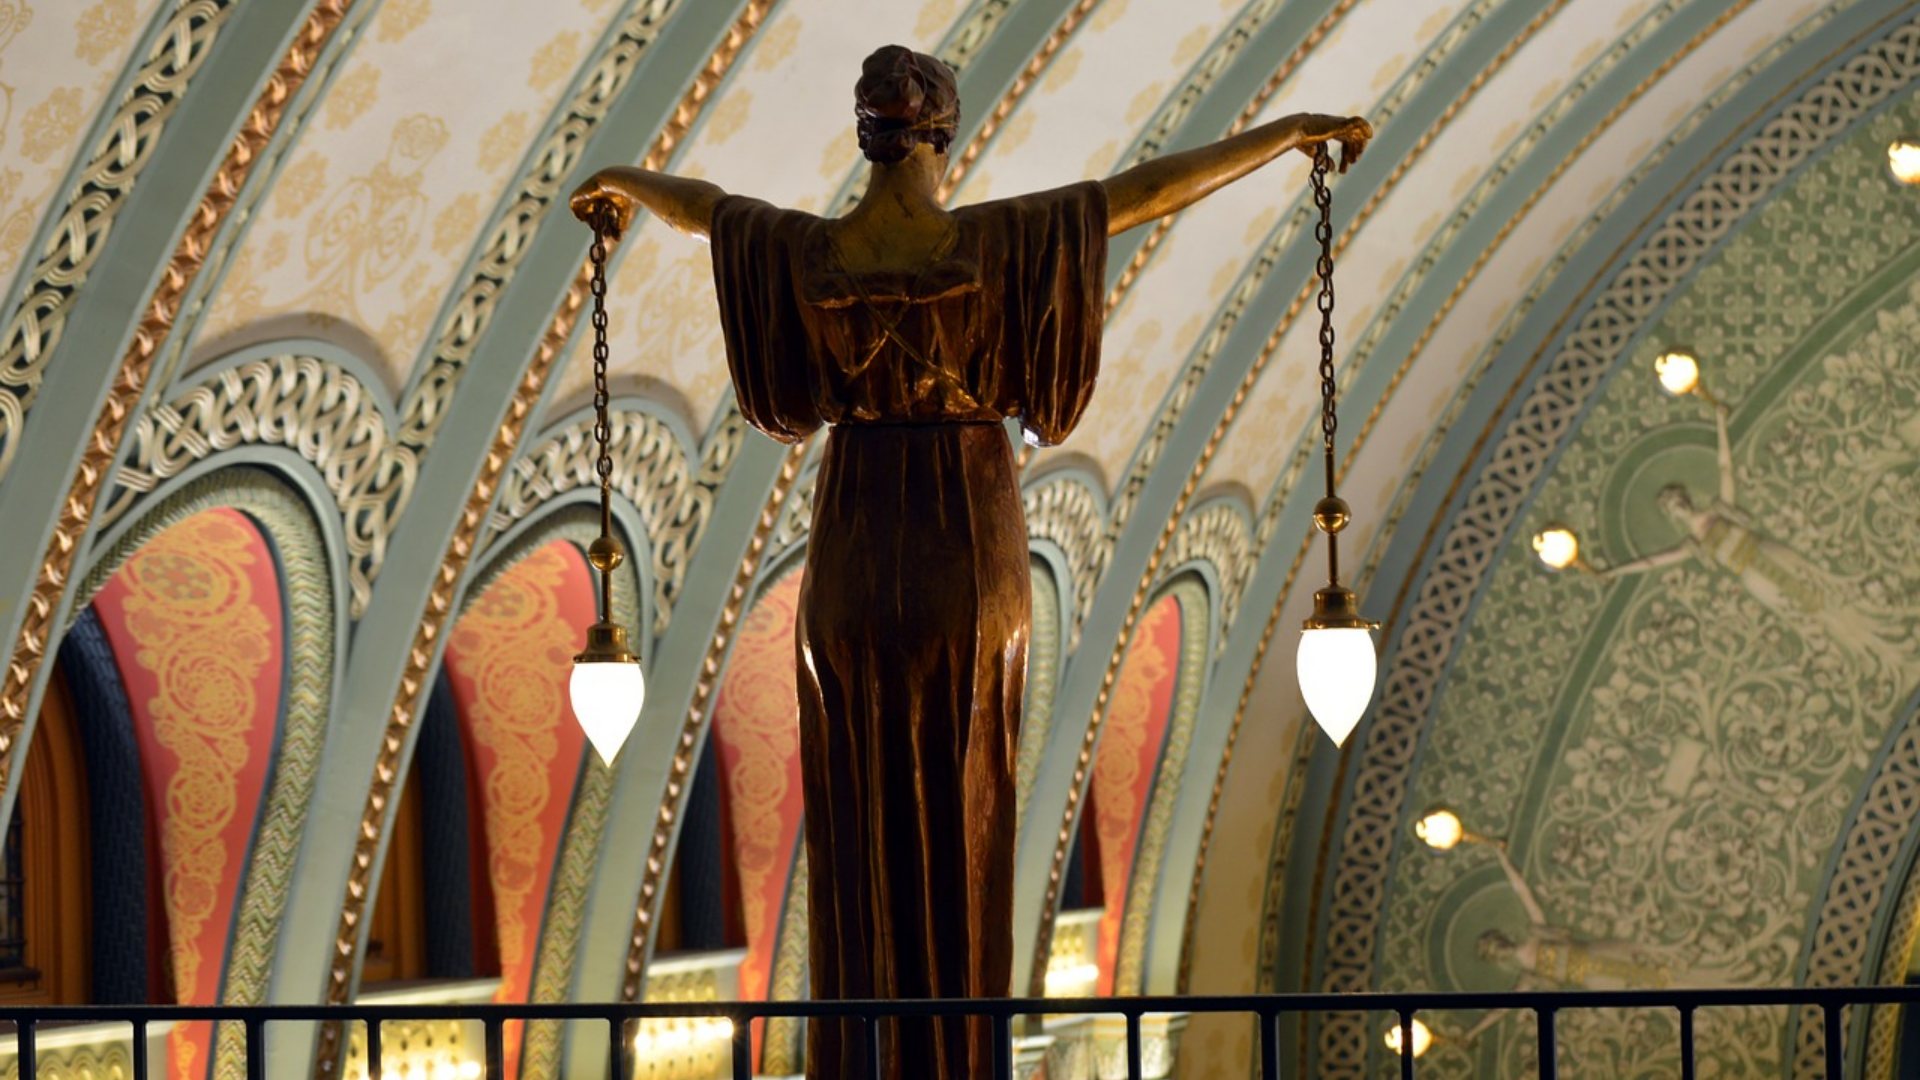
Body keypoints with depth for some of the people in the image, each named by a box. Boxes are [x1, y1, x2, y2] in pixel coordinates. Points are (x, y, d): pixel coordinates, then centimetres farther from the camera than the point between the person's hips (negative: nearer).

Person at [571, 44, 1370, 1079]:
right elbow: (1156, 185, -7)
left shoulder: (800, 249, -4)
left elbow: (692, 202, 17)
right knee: (959, 817, 3)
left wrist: (619, 180, 40)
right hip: (971, 546, -2)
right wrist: (1292, 130, 4)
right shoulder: (994, 239, -12)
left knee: (860, 809, 8)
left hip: (855, 547, 2)